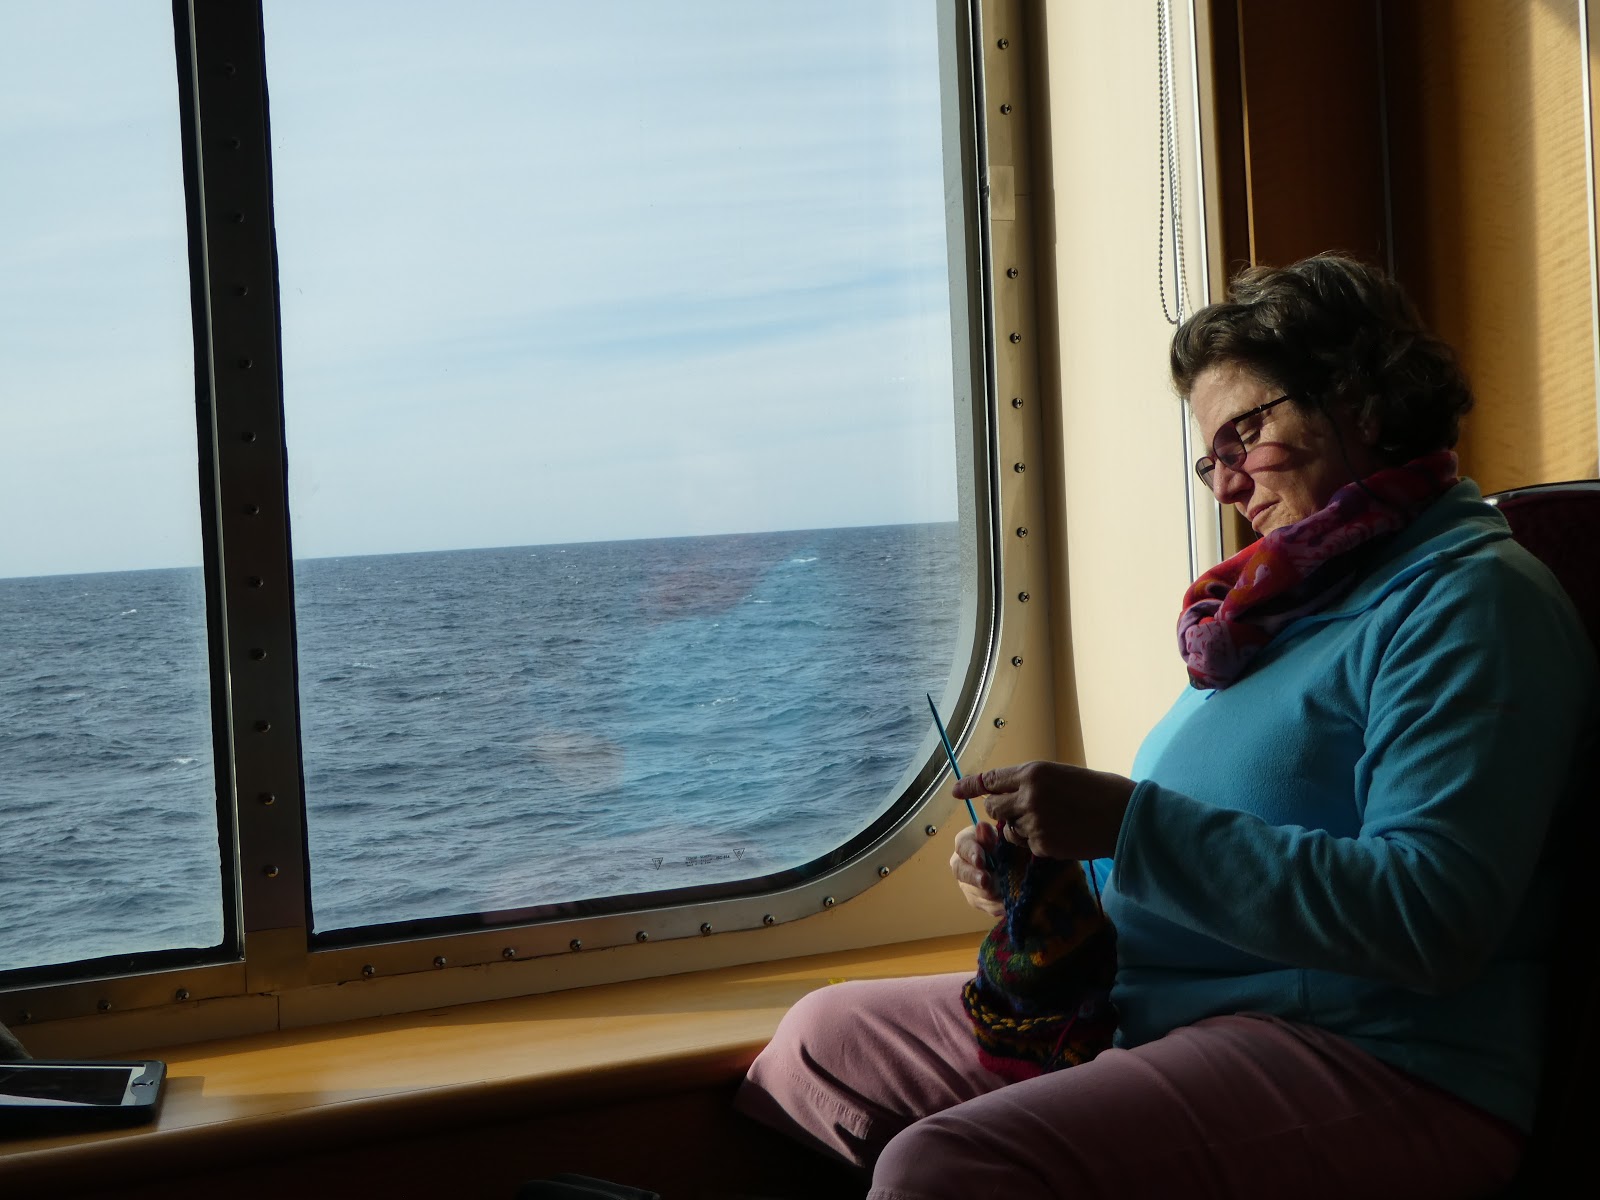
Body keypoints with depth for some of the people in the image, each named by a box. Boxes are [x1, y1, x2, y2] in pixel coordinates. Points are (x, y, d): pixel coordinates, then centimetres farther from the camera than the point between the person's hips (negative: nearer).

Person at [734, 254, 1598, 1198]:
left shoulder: (1472, 598, -9)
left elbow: (1431, 916, -22)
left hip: (1367, 1058, -10)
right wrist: (1047, 882, 6)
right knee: (822, 1038, 9)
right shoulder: (1297, 594, 20)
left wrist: (1130, 822, -22)